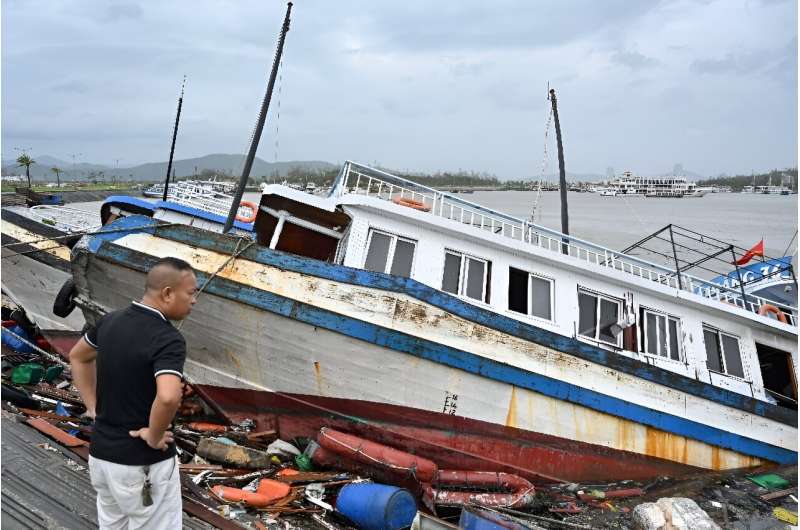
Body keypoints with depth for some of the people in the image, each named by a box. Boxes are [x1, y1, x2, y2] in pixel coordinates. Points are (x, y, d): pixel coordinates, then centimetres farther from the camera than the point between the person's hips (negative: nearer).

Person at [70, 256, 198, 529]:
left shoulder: (111, 320, 1)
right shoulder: (168, 339, -24)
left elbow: (77, 357, 19)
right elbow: (168, 397, -40)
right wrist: (154, 437, -22)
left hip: (101, 454, 8)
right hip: (143, 464, -8)